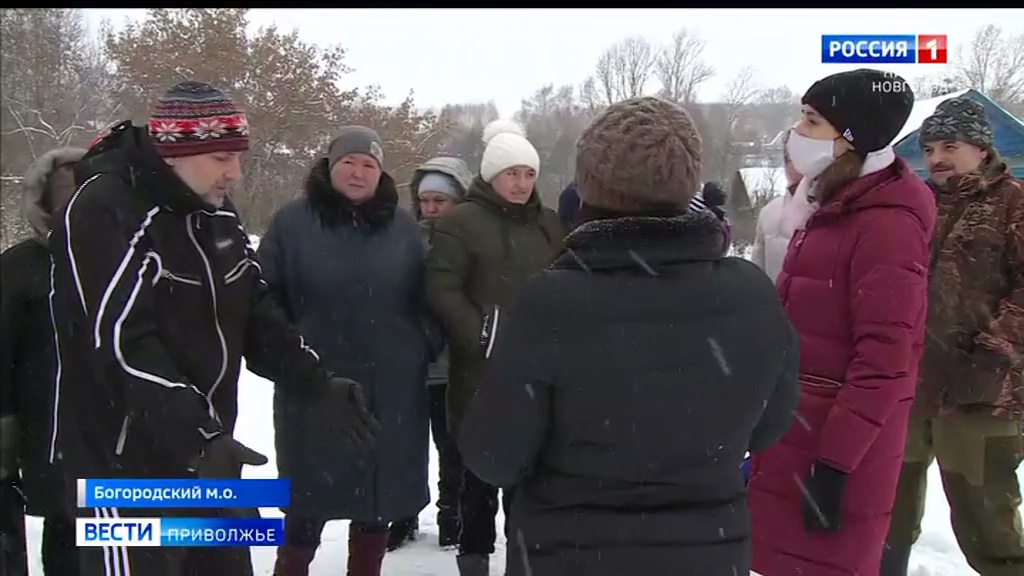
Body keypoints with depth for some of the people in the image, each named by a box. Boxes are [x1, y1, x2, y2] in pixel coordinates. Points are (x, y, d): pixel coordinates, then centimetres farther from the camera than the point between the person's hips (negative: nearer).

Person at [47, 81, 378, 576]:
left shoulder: (216, 214, 8)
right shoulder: (101, 213, -18)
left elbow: (255, 314, 11)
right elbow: (123, 345, -26)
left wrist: (319, 382, 1)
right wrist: (200, 438, -30)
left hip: (206, 453, 8)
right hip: (126, 466, -8)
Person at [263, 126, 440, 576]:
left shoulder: (403, 227, 5)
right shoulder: (293, 222, -2)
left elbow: (427, 300, 11)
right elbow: (264, 300, -1)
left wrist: (425, 347, 1)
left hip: (392, 392, 3)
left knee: (380, 493, 14)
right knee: (309, 497, 7)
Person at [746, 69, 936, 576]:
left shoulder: (887, 224, -16)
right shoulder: (835, 211, 14)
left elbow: (883, 361, -21)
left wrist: (836, 462, -21)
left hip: (836, 450, -9)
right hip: (796, 437, 9)